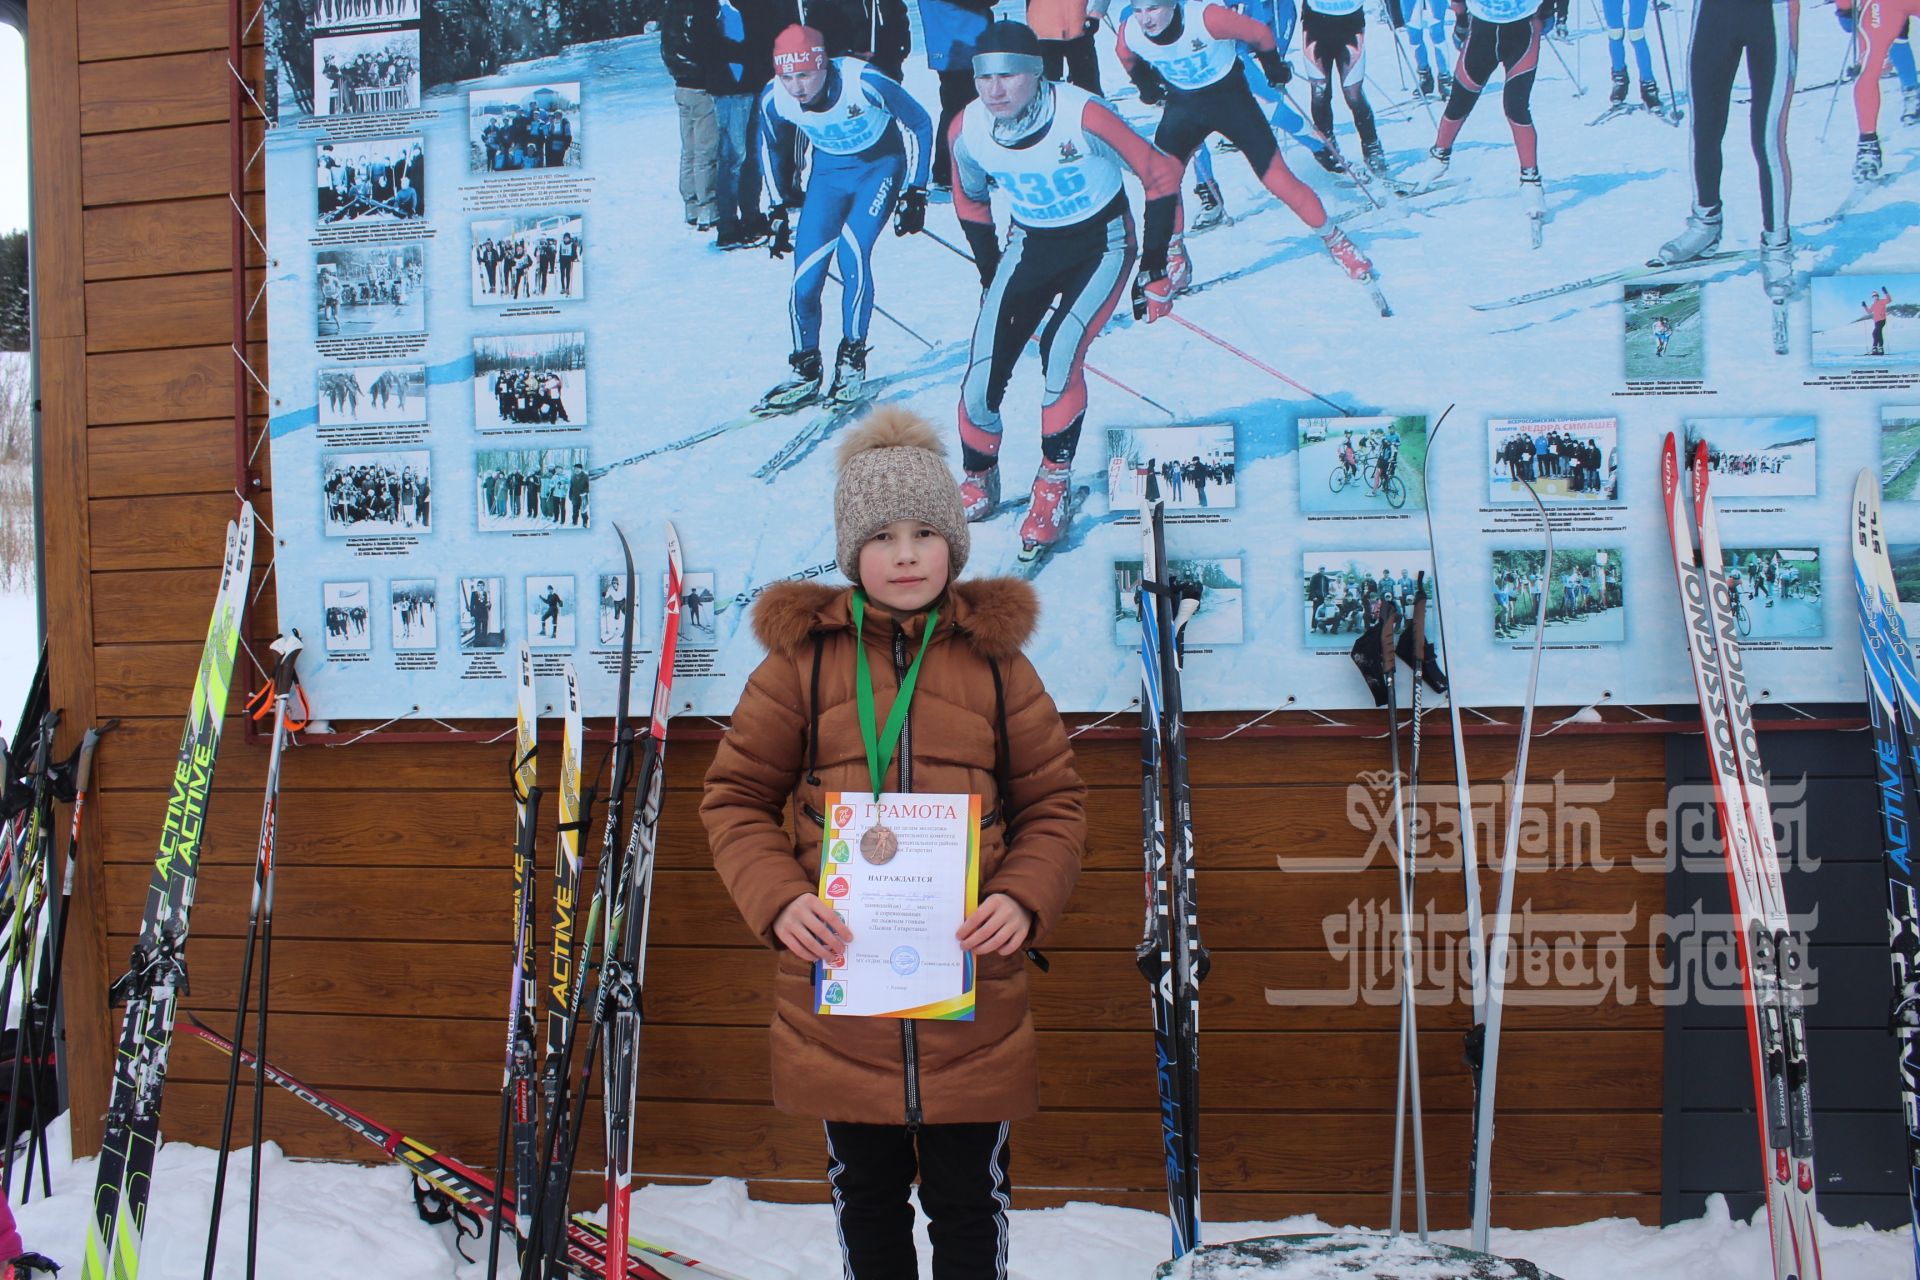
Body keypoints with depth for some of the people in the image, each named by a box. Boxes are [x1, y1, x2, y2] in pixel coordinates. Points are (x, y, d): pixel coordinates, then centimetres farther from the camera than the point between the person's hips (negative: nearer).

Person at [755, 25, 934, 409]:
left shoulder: (864, 82, -31)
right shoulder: (774, 99, -19)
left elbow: (919, 122, -15)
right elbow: (772, 150, 3)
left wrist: (914, 193, -14)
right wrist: (779, 212, 6)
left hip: (880, 165, -3)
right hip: (829, 171, 3)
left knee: (852, 251, -23)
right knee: (806, 277, -8)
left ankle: (853, 359, -5)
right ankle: (805, 372, 11)